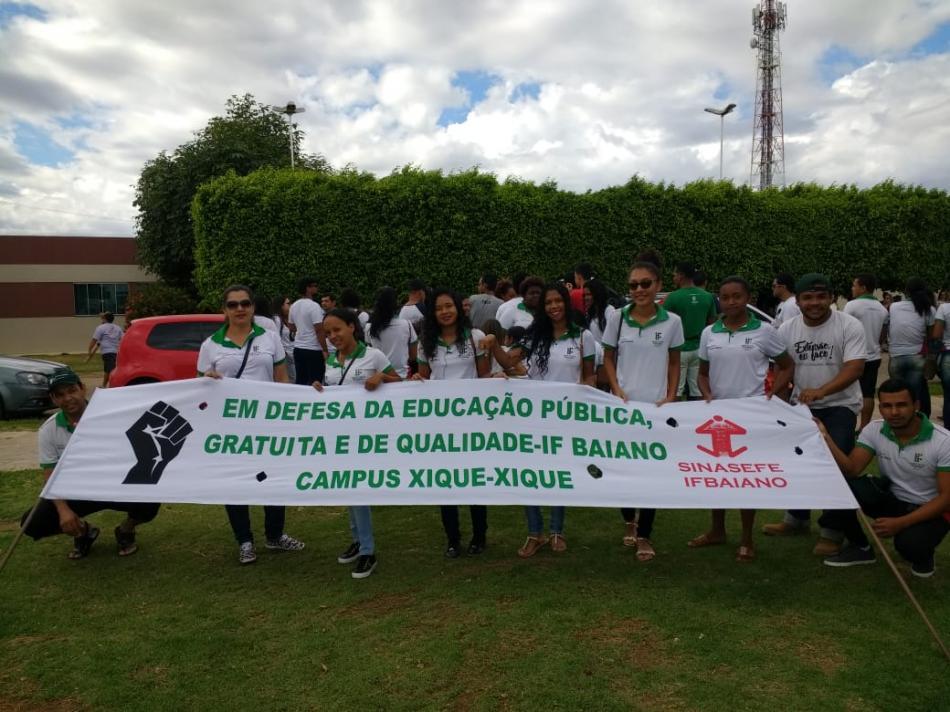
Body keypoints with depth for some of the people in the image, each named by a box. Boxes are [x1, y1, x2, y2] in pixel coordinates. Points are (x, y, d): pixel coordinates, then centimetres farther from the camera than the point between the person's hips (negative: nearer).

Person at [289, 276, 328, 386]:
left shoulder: (293, 306, 9)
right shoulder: (314, 306, -14)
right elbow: (319, 331, -17)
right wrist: (325, 351, -13)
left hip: (298, 348, 8)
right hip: (313, 350, -8)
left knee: (300, 381, 12)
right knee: (315, 382, -4)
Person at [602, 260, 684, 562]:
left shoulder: (672, 322, -3)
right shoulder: (617, 318, -2)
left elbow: (674, 363, 7)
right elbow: (609, 358, 6)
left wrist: (671, 397, -3)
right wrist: (617, 389, -7)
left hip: (656, 406, -1)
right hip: (623, 404, 1)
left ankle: (644, 535, 17)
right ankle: (629, 520, 37)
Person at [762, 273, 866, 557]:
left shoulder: (849, 326, -15)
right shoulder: (787, 329, -2)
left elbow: (855, 368, -24)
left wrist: (820, 391, -39)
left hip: (841, 405, -4)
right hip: (802, 405, 5)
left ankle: (831, 530, 7)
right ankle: (797, 518, 33)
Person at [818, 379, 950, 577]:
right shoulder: (874, 430, -10)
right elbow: (852, 470, -17)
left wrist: (900, 523, -29)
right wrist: (825, 438, -33)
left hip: (931, 510, -4)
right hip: (892, 498, 4)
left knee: (909, 542, -36)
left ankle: (923, 555, 5)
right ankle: (861, 547, 0)